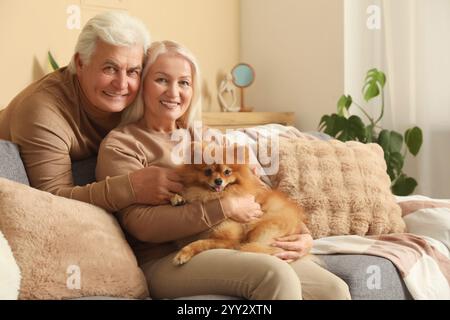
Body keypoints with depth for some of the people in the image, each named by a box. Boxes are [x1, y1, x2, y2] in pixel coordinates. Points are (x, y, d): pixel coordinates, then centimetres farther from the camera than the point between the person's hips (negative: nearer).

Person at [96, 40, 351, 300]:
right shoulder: (120, 145, 3)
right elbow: (140, 224, -12)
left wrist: (302, 234, 0)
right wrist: (224, 208, -14)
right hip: (168, 261, -6)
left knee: (334, 290, -16)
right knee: (274, 274, -31)